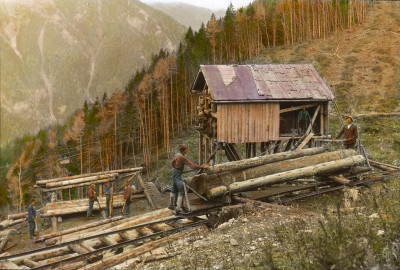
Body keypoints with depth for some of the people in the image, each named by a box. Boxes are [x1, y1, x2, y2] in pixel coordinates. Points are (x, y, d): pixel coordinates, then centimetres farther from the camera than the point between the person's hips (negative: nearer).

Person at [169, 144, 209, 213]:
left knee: (174, 189, 19)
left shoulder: (178, 155, 4)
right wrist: (203, 167, -24)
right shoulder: (183, 158, -24)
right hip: (177, 175, -10)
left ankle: (171, 205, 30)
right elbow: (193, 166, -29)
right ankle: (178, 207, -12)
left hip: (174, 172, 10)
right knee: (182, 190, -10)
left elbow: (172, 163, 19)